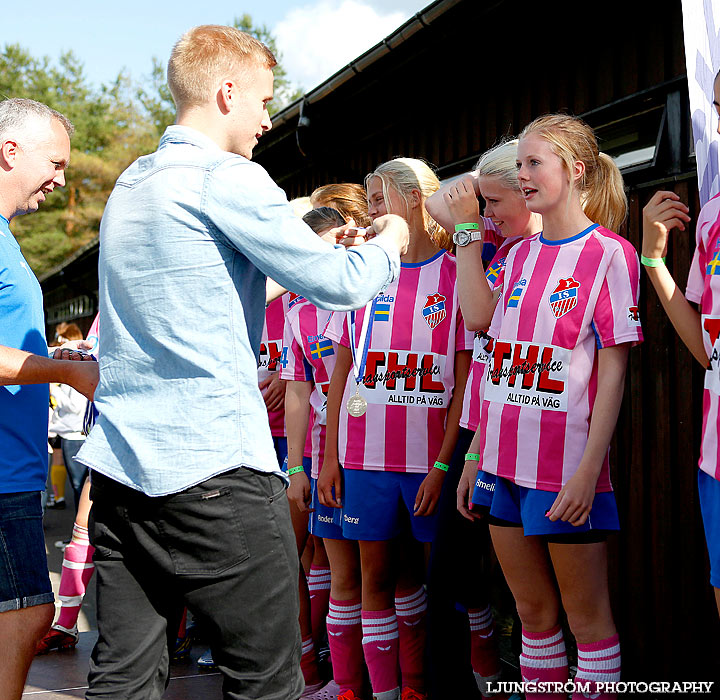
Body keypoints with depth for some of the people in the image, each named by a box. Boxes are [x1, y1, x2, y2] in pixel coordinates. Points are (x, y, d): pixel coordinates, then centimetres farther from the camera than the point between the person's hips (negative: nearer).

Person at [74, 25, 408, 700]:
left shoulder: (129, 185, 17)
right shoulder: (227, 177, -9)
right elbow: (338, 284, -9)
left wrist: (320, 251, 28)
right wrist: (389, 240, 12)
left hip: (119, 468, 8)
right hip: (215, 470, -8)